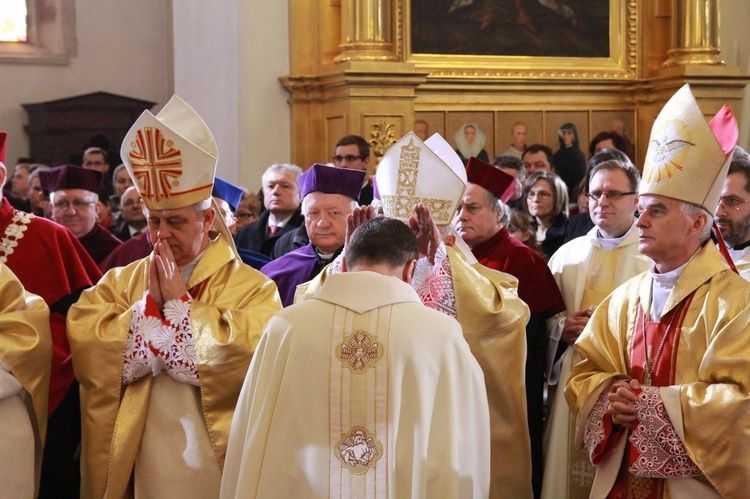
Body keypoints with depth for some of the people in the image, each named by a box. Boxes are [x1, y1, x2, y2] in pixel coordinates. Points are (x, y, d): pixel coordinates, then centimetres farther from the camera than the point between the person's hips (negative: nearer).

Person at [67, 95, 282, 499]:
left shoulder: (251, 288, -4)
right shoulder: (119, 283, 7)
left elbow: (247, 354, -22)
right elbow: (85, 349, -7)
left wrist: (178, 301, -13)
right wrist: (149, 303, -13)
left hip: (217, 467, -2)